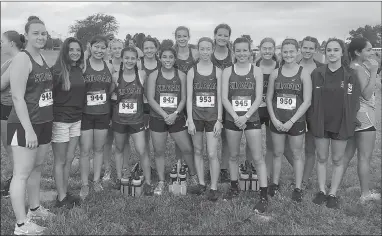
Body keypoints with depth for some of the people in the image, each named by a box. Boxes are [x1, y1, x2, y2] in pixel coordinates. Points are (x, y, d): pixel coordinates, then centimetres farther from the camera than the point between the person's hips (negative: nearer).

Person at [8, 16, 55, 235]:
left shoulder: (43, 59, 12)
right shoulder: (22, 59, -13)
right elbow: (17, 97, -19)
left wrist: (46, 122, 15)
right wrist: (28, 129, -23)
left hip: (44, 123, 8)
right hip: (25, 126, -8)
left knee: (37, 168, 18)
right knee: (22, 173, -2)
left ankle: (35, 208, 33)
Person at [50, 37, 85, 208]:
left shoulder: (79, 70, 7)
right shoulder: (56, 71, -13)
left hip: (76, 120, 6)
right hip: (60, 121, -6)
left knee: (69, 159, 13)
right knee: (60, 161, 5)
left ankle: (65, 193, 26)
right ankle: (61, 198, 15)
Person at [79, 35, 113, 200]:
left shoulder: (109, 67, 6)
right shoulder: (83, 65, -6)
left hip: (103, 114, 3)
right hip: (85, 113, -3)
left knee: (99, 149, 12)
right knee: (85, 150, 1)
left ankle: (97, 180, 27)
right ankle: (84, 184, 14)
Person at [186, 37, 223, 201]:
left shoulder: (217, 71, 0)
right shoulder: (192, 71, 1)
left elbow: (219, 97, 0)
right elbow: (189, 97, -1)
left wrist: (219, 120, -5)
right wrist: (190, 120, -7)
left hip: (213, 117, -1)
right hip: (196, 116, 1)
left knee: (212, 154, -3)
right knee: (198, 151, 11)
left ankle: (213, 188, 10)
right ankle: (201, 184, 25)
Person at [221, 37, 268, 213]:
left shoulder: (256, 71, 1)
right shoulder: (227, 71, 3)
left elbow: (259, 98, -4)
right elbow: (224, 98, -3)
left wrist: (246, 116, -16)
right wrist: (235, 117, -14)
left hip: (251, 119, -1)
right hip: (232, 119, 2)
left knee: (258, 158, -3)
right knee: (233, 156, 13)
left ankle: (264, 196, 3)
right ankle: (234, 188, 30)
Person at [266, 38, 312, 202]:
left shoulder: (304, 74, -5)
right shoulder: (275, 73, 3)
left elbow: (307, 101, -8)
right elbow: (269, 98, 5)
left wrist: (291, 121, -13)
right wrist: (274, 119, -7)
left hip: (296, 121, -2)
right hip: (277, 121, 2)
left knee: (296, 154, 8)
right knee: (277, 153, 11)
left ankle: (298, 188, 18)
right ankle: (274, 184, 25)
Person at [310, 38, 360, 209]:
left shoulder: (350, 76, -2)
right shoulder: (317, 73, 0)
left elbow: (354, 102, 0)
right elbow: (310, 98, 3)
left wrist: (351, 123, -6)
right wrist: (312, 119, -2)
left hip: (341, 124, -1)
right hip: (320, 124, 1)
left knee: (337, 160, 9)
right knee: (321, 158, 10)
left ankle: (333, 194, 21)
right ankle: (322, 191, 24)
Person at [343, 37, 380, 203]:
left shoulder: (350, 67, 9)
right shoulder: (359, 68, -16)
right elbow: (367, 94, -22)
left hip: (354, 114, 9)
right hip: (364, 115, -9)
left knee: (347, 155, 14)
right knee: (364, 157, 1)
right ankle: (365, 194, 11)